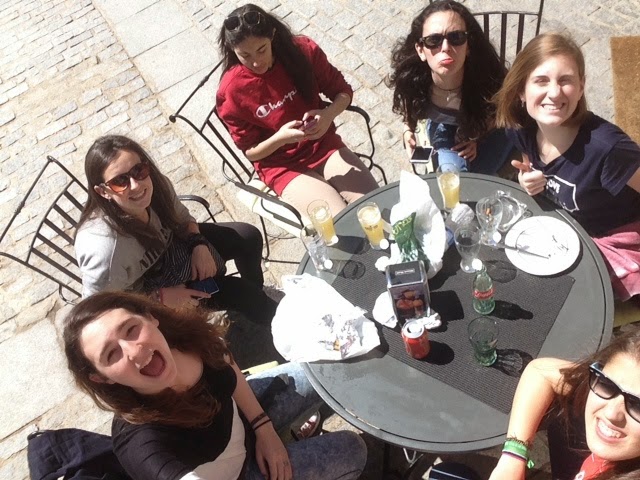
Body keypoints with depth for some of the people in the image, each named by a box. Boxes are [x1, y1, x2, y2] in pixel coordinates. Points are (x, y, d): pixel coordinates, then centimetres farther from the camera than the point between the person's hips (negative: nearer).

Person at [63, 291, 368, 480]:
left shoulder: (185, 331, -27)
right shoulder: (144, 446, -42)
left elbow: (228, 368, -6)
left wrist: (263, 428, -5)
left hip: (238, 414, 4)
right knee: (352, 452, -2)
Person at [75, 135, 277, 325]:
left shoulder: (156, 185, -27)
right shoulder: (105, 249, -43)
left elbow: (182, 218, -4)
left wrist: (199, 245, -20)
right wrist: (160, 297, -28)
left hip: (167, 244, 6)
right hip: (146, 292, -5)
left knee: (249, 237, 9)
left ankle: (255, 294, 38)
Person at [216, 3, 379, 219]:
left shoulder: (303, 50, -10)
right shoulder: (231, 92, -15)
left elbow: (343, 91, 0)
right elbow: (250, 151, -7)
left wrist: (328, 114, -22)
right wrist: (280, 138, -27)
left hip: (324, 146, 3)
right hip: (283, 166, -3)